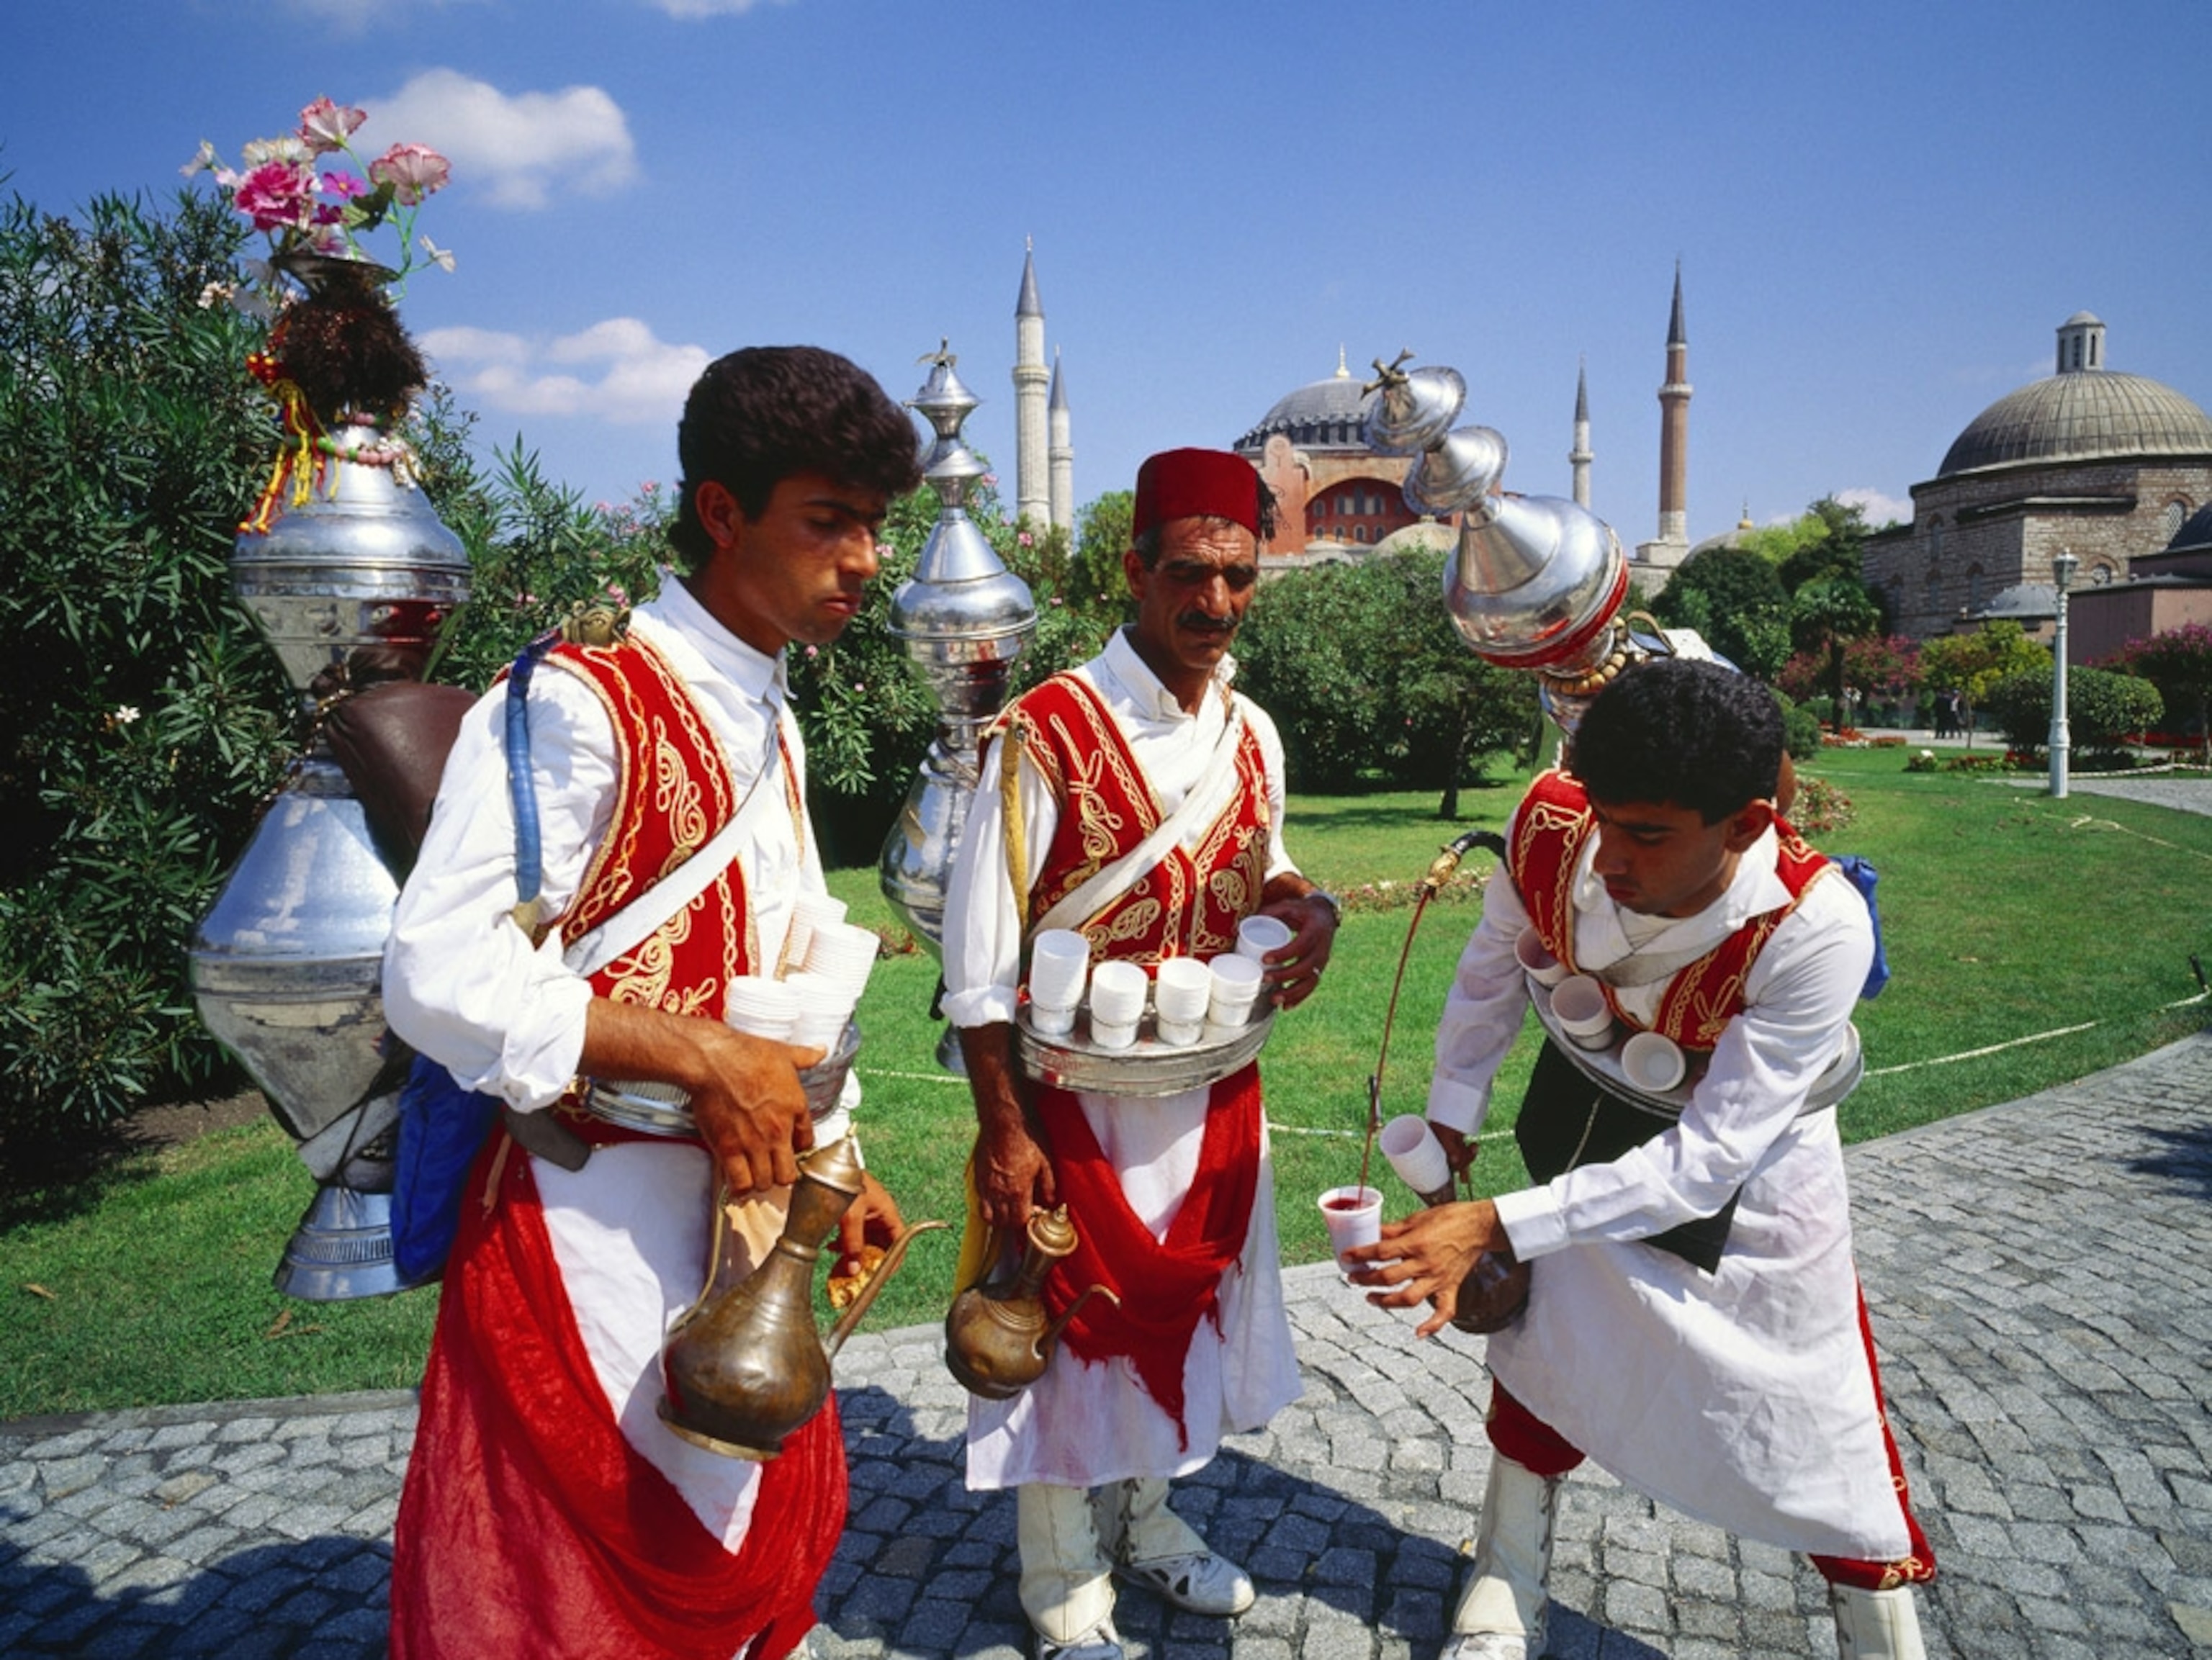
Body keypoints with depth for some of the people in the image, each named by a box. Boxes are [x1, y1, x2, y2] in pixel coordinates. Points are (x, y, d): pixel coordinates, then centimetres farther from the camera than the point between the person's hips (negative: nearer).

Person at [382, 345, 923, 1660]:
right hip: (601, 1223, -8)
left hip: (752, 1206, 8)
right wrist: (705, 1058, -23)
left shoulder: (772, 727, 10)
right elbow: (442, 977, -24)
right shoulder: (579, 706, -17)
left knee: (765, 1543, 21)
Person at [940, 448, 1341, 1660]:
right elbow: (979, 958, -16)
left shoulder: (1251, 736, 1)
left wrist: (1306, 906, -7)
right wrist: (1005, 1132, -17)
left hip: (1214, 1098, 6)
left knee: (1182, 1308, 21)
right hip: (1077, 1098, -6)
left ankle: (1146, 1520, 46)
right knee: (1074, 1324, 11)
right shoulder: (1047, 733, -18)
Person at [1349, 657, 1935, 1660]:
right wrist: (1451, 1116, 4)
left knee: (1818, 1430, 6)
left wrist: (1498, 1227, -39)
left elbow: (1708, 1153, -33)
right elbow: (1491, 973, -8)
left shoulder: (1817, 930, -38)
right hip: (1594, 1125, 4)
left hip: (1749, 1170, -3)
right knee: (1543, 1354, 17)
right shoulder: (1549, 826, -30)